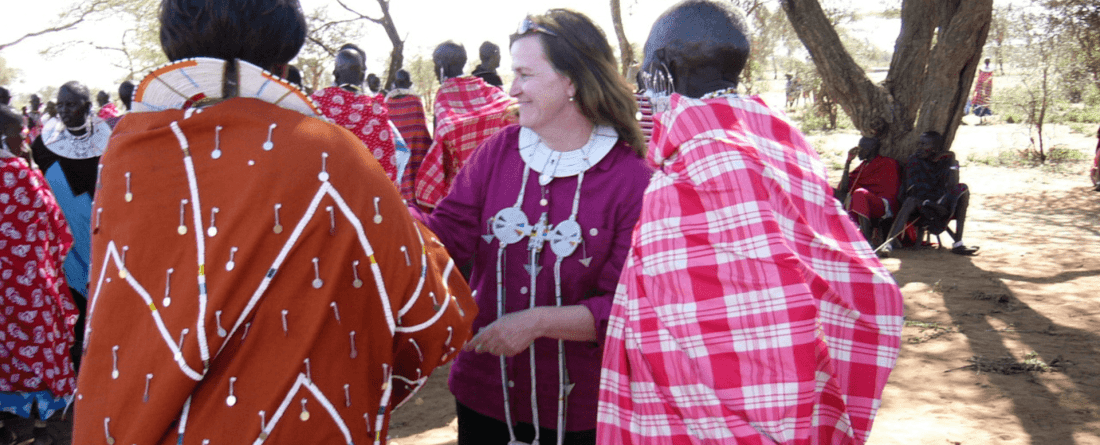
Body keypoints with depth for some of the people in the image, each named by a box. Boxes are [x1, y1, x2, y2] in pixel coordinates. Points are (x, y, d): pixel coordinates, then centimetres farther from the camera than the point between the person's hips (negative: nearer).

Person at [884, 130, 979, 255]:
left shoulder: (946, 159, -2)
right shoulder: (914, 160, -5)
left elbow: (952, 186, -14)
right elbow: (912, 193, -13)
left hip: (942, 204, 2)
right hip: (921, 204, -2)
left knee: (963, 188, -23)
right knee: (910, 201, -35)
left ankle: (958, 244, -30)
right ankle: (889, 244, -53)